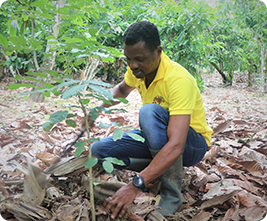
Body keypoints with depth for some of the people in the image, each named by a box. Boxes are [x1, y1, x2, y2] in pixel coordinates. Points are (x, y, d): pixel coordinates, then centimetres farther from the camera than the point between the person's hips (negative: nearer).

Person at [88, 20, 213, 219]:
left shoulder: (179, 80, -32)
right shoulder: (138, 68, -9)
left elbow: (176, 146, -40)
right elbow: (122, 90, 15)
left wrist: (135, 185, -47)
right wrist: (98, 109, -7)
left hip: (192, 144, -6)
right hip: (159, 137, 6)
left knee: (150, 112, -37)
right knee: (99, 149, -10)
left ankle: (172, 195, -24)